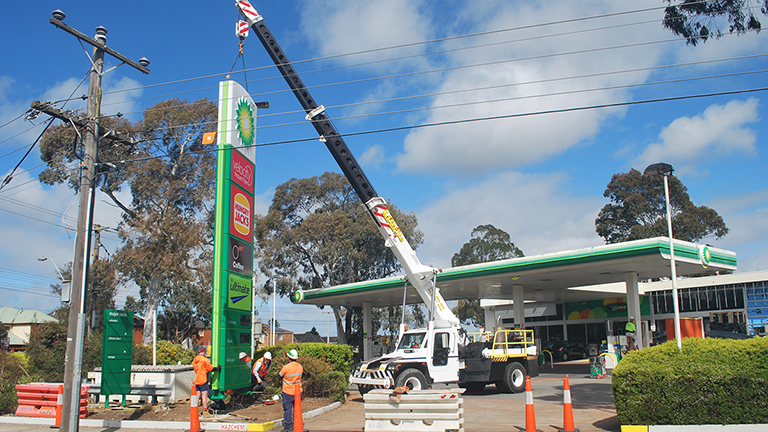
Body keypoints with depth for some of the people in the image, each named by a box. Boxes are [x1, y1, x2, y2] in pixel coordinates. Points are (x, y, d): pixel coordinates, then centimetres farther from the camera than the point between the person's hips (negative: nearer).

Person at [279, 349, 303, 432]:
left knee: (287, 408, 4)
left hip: (288, 392, -5)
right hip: (298, 391, 5)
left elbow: (280, 375, -3)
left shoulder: (286, 367, -19)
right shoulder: (300, 367, -2)